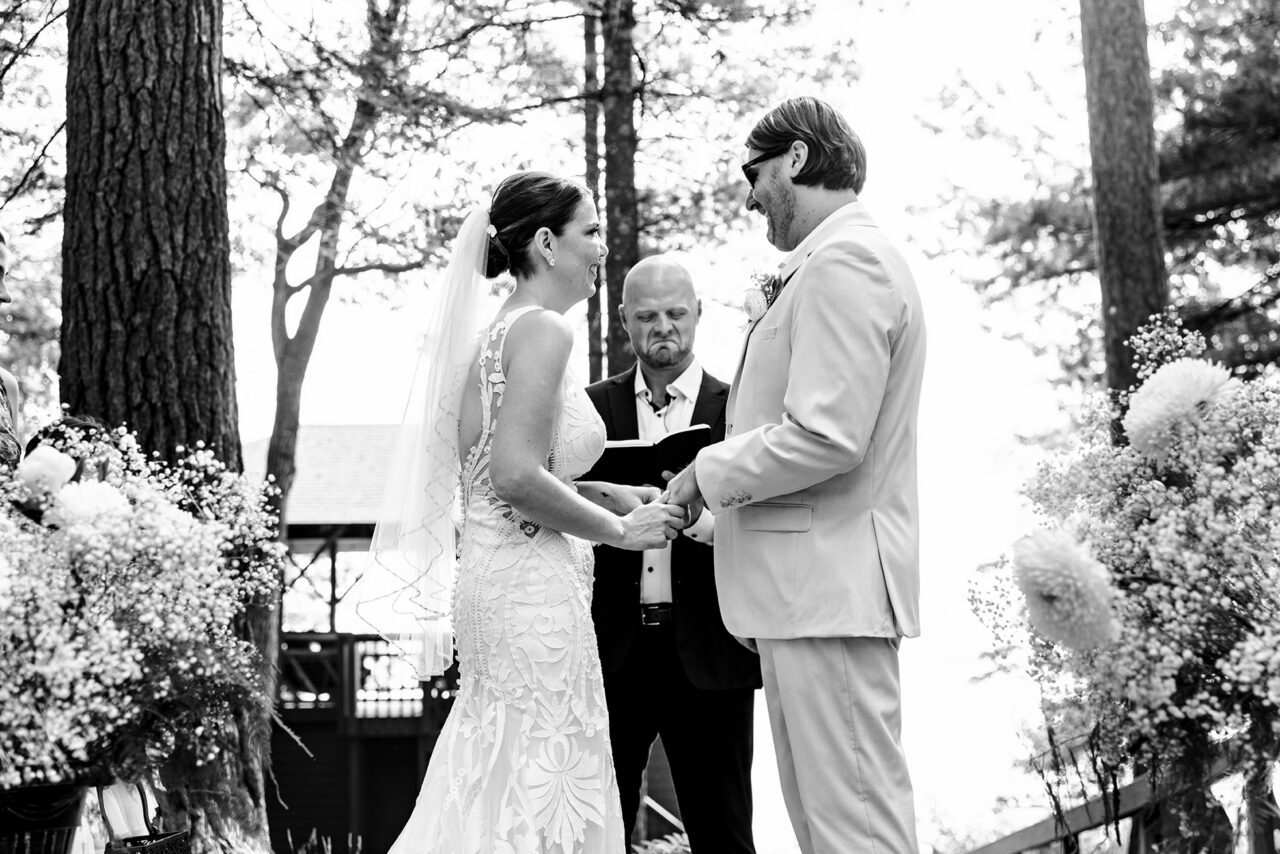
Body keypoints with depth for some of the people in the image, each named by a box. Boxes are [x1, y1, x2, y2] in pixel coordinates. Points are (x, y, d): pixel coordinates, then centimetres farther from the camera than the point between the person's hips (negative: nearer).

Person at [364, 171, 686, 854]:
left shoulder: (496, 332, 16)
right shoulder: (543, 329, -13)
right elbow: (516, 476, -22)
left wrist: (607, 494, 13)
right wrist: (620, 529, -10)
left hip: (486, 577, 10)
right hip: (533, 587, -10)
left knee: (489, 796, 12)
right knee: (543, 797, -4)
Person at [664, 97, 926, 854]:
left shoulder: (844, 263, -13)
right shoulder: (849, 257, 20)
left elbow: (827, 437, -22)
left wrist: (711, 475, -9)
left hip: (829, 584, -11)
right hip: (814, 585, 11)